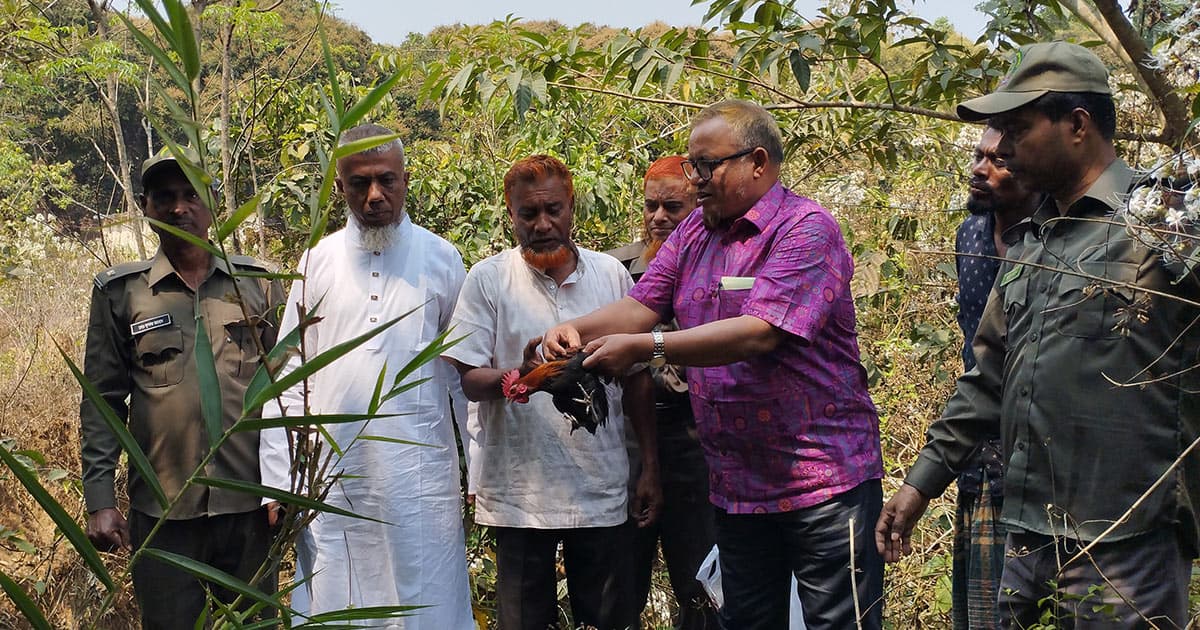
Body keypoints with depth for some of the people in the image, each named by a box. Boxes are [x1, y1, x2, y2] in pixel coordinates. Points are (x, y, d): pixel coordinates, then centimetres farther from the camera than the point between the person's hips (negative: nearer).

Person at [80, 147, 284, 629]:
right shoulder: (120, 292, 3)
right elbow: (103, 401, 4)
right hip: (160, 511, 0)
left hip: (249, 503, 1)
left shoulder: (257, 282, 4)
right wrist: (99, 499, -2)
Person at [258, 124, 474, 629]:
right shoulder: (318, 261, 6)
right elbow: (289, 378, 6)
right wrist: (279, 484, 1)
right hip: (334, 476, 1)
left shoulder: (440, 259, 2)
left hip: (421, 477, -1)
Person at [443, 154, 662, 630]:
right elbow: (468, 379, -5)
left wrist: (651, 467, 8)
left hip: (602, 490, 2)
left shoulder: (612, 275, 4)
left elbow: (636, 378, 10)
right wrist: (519, 376, -26)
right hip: (519, 493, -2)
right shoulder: (487, 279, -2)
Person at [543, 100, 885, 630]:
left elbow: (758, 332, -25)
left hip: (823, 479, -7)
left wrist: (644, 348, -28)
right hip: (736, 484, 7)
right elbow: (641, 306, 3)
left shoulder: (806, 229, -14)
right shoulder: (692, 234, 10)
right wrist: (578, 329, -17)